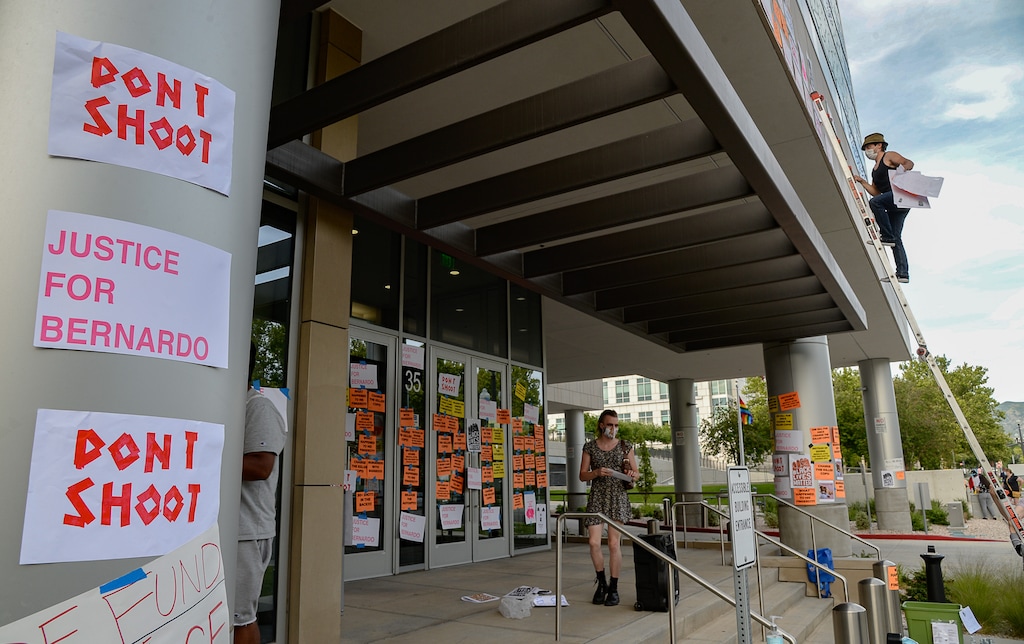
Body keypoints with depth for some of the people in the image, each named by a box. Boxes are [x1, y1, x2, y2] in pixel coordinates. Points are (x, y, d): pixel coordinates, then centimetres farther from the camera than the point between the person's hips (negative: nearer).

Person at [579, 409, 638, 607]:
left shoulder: (625, 446, 6)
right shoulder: (590, 446, 5)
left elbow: (636, 472, 9)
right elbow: (582, 475, 4)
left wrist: (632, 474, -14)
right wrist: (597, 472, -15)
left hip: (618, 497, 0)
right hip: (597, 497, 1)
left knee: (614, 543, -5)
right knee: (594, 542, -7)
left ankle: (613, 588, 10)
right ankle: (602, 583, 17)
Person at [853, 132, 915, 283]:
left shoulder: (889, 156, 5)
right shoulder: (874, 170, 26)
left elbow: (909, 163, -10)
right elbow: (876, 192, 22)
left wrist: (904, 169, -31)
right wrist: (862, 182, 14)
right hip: (895, 207, 9)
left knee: (875, 203, -29)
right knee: (896, 239, 2)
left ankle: (888, 237, -22)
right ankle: (903, 273, -1)